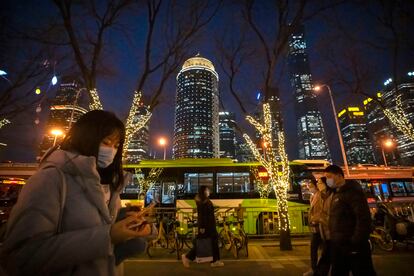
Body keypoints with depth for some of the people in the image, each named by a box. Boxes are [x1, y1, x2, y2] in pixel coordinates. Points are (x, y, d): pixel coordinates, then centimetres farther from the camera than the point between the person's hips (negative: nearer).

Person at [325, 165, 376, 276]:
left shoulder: (352, 191, -13)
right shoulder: (336, 194, 13)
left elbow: (364, 218, -21)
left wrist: (356, 242, -22)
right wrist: (333, 241, 13)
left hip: (353, 246, -8)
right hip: (338, 246, 9)